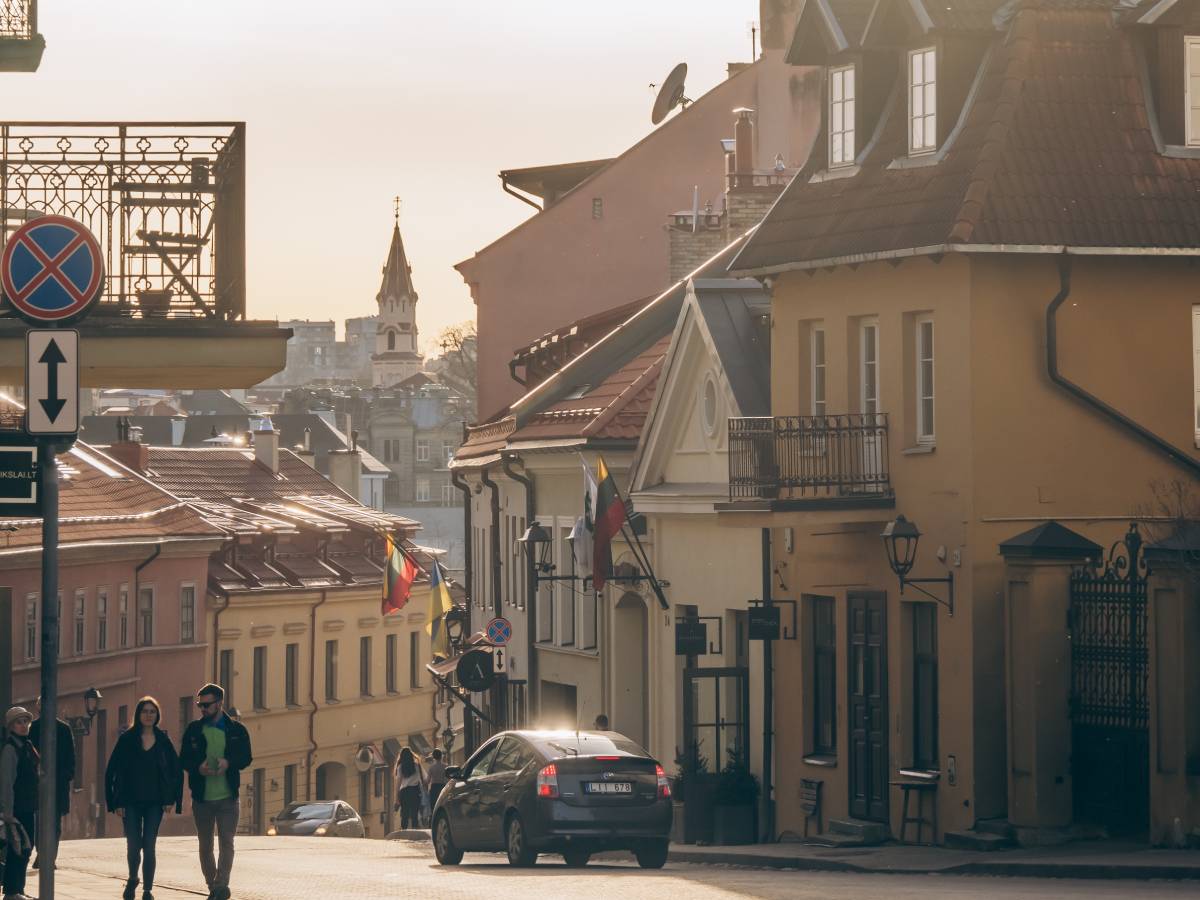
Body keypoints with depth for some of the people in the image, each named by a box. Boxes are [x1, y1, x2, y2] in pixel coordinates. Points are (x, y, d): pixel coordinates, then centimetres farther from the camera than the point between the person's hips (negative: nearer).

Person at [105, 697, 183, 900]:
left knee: (149, 847, -2)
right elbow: (112, 771, -1)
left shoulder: (163, 741, 4)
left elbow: (177, 772, 8)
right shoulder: (127, 739, 0)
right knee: (133, 845, -1)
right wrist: (116, 802, -5)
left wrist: (171, 799, 0)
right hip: (131, 803, -1)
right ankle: (132, 879, 27)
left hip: (155, 803, 1)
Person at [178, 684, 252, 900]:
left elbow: (246, 758, 2)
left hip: (227, 797, -2)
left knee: (226, 842, -11)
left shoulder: (236, 730, 2)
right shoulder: (193, 730, 6)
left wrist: (228, 763, -19)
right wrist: (198, 767, -17)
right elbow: (183, 759, 5)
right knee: (205, 845, 9)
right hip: (201, 797, 2)